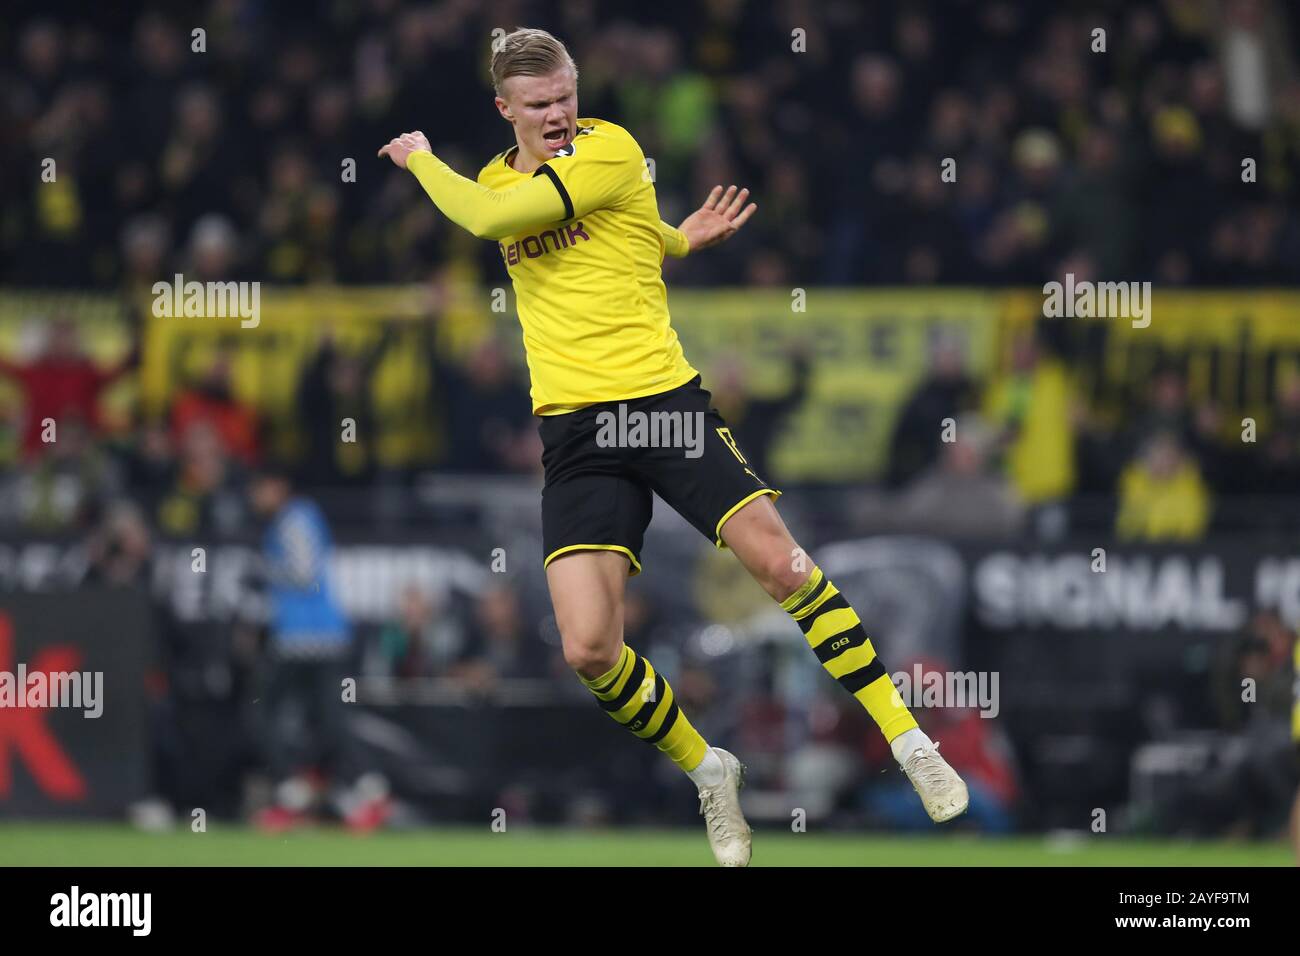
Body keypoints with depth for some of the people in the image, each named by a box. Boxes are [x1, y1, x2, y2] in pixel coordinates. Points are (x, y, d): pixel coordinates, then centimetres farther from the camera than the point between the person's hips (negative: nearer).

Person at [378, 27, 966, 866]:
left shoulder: (610, 149, -6)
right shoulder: (500, 178, 15)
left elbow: (488, 217, -18)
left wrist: (422, 159, 0)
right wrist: (681, 239, 12)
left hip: (665, 402, -4)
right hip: (575, 434, 4)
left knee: (782, 563, -15)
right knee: (589, 650, -11)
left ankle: (908, 743, -1)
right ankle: (709, 773, 13)